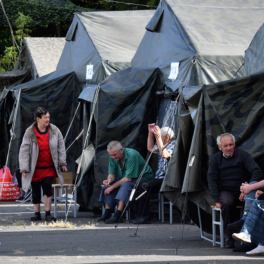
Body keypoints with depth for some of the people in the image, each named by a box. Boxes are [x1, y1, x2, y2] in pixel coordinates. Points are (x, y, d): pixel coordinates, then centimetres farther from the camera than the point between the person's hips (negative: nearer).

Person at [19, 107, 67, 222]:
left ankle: (48, 214, -3)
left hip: (49, 168, 0)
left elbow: (61, 146, 7)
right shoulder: (29, 133, -9)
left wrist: (62, 162, 7)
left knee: (47, 188, -11)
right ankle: (37, 214, 19)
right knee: (36, 191, 7)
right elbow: (24, 151, -6)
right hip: (35, 168, 0)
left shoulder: (54, 130, -2)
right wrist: (24, 168, -9)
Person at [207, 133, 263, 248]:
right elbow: (212, 181, 3)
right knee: (227, 203, -35)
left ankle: (246, 216, -48)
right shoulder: (215, 159, 9)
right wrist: (217, 200, -12)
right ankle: (228, 236, -25)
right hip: (227, 192, 1)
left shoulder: (242, 155, 3)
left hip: (243, 190, -1)